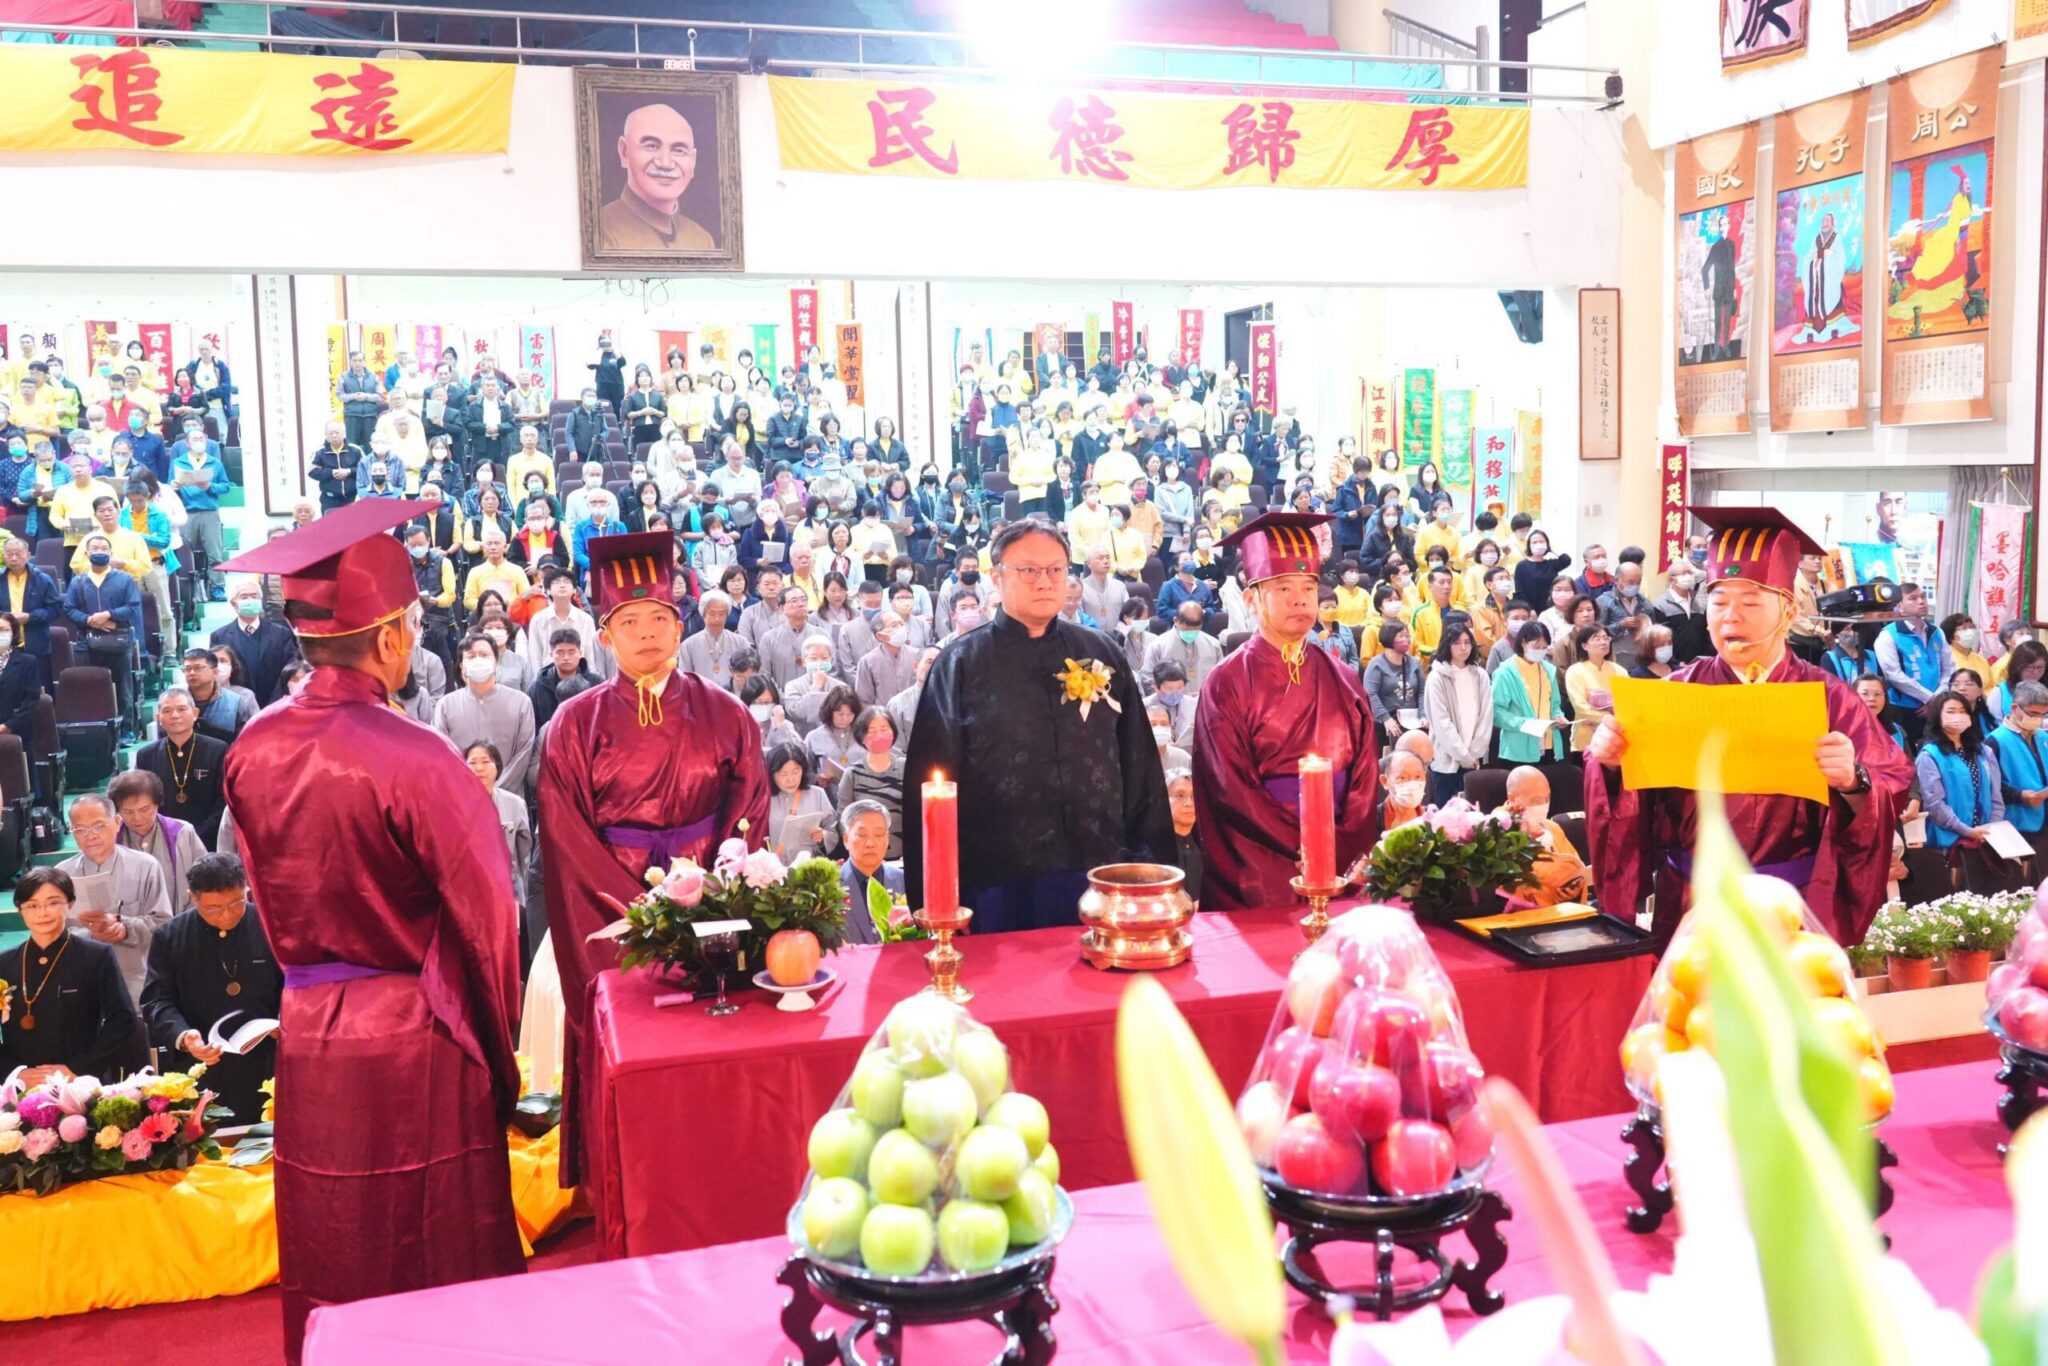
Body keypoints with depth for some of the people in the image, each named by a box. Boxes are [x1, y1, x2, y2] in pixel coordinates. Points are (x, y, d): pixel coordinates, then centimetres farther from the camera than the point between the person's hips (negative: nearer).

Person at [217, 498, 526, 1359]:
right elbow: (484, 918, -14)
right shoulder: (415, 761, -21)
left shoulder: (253, 754, -3)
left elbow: (275, 901, 9)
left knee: (332, 1273, 20)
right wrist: (498, 1052, 0)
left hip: (307, 1038, 6)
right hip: (416, 1042, -6)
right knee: (442, 1282, 11)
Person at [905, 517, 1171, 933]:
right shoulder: (961, 664, 1)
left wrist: (1150, 859, 8)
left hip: (1100, 875, 3)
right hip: (1000, 882, -2)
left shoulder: (1103, 655, 8)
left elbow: (1140, 764, 11)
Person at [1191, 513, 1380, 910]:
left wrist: (1346, 855, -11)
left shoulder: (1343, 682, 8)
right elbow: (1233, 790, -11)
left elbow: (1365, 776, 3)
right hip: (1260, 875, -4)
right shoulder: (1227, 684, -6)